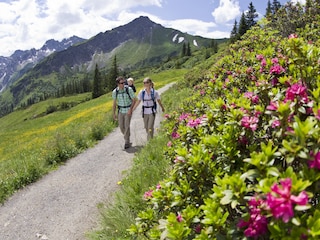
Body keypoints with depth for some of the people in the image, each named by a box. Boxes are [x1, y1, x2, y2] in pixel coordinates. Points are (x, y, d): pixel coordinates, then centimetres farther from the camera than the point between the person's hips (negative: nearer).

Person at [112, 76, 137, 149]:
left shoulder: (129, 89, -17)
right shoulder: (115, 92, -9)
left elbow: (134, 100, -8)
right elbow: (114, 103, 2)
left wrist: (130, 109, -18)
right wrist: (114, 114, 3)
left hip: (128, 111, -3)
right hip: (120, 111, 3)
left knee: (127, 126, -10)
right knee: (121, 127, 5)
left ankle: (127, 142, 2)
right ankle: (127, 136, 34)